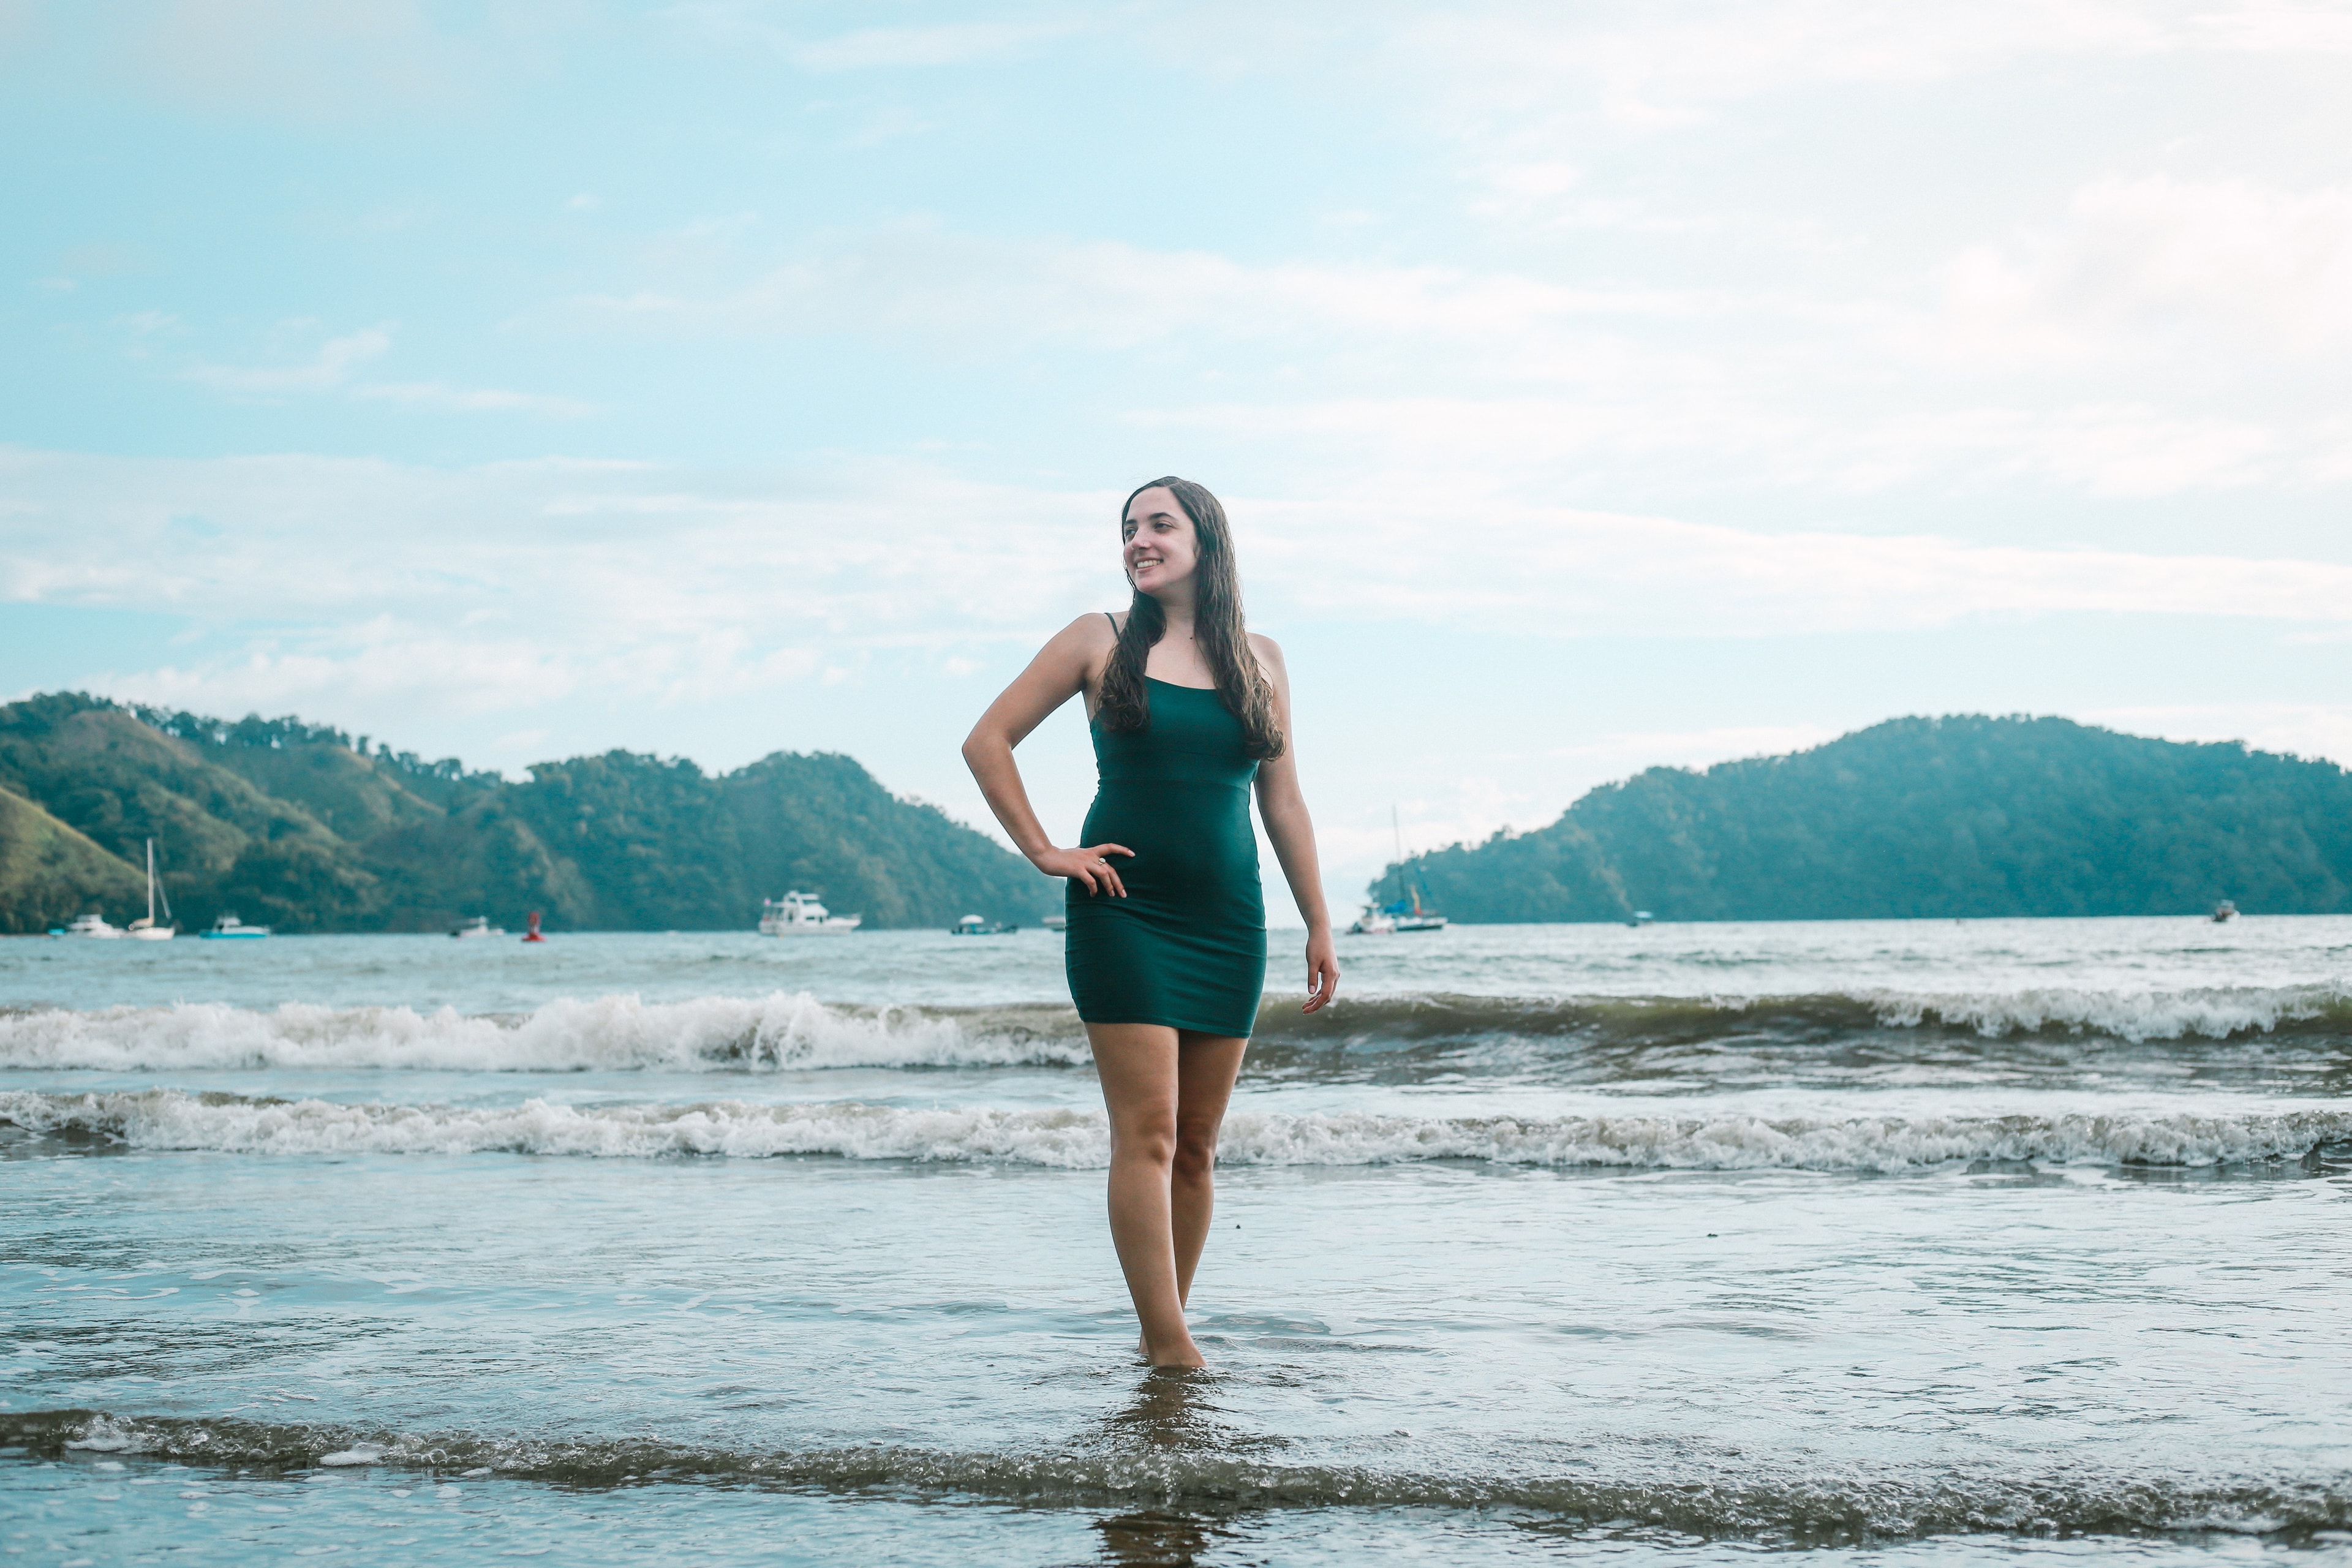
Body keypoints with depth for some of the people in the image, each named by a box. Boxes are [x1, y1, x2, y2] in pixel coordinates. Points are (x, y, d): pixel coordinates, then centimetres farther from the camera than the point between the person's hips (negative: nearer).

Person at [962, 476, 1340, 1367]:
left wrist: (1319, 927, 12)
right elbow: (987, 741, 5)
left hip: (1227, 922, 3)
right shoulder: (1102, 642, 3)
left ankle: (1159, 1337, 16)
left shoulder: (1259, 661, 10)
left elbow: (1283, 802, 14)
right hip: (1124, 916, -3)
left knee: (1197, 1144, 5)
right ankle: (1172, 1353, -11)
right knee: (1147, 1134, -10)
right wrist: (1042, 852, -2)